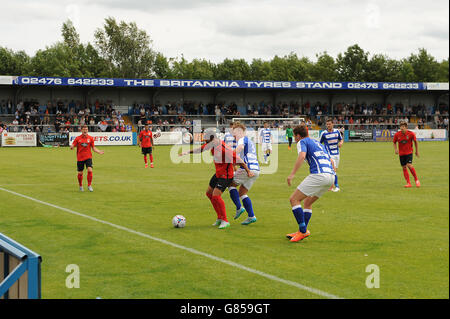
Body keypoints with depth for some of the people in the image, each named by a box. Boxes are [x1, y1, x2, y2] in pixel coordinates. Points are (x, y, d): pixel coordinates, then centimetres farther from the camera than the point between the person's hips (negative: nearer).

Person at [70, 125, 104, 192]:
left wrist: (99, 152, -5)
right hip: (80, 158, 0)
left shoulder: (90, 138, 3)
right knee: (80, 173, 4)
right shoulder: (77, 138, 0)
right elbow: (72, 145, -2)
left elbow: (93, 147, 9)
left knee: (90, 170, -18)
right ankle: (80, 186, 26)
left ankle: (89, 185, -5)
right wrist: (72, 147, -26)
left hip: (88, 157, 0)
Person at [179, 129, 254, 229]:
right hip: (218, 174, 10)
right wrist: (187, 152, 21)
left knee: (216, 196, -20)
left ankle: (225, 221, -12)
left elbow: (237, 159, -23)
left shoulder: (223, 148, -27)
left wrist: (248, 171, -18)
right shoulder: (212, 144, 0)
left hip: (225, 176, -10)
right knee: (209, 193, 16)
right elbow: (202, 149, 18)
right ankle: (220, 218, 24)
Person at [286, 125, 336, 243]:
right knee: (307, 203, 21)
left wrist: (292, 173, -20)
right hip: (330, 175, 8)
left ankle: (303, 231, -9)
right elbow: (331, 161, 33)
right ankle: (302, 231, 17)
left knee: (294, 199, -2)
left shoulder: (302, 142, 6)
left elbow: (302, 156, -16)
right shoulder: (317, 143, 30)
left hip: (318, 174, -8)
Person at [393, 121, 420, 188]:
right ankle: (408, 183, 11)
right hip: (401, 153, 3)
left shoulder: (411, 133, -12)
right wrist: (395, 149, -8)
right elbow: (394, 142, 9)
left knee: (409, 165, -19)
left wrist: (417, 151, 8)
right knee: (404, 167, 2)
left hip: (409, 152, -3)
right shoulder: (397, 134, -7)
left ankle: (416, 180, 0)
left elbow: (415, 141, 3)